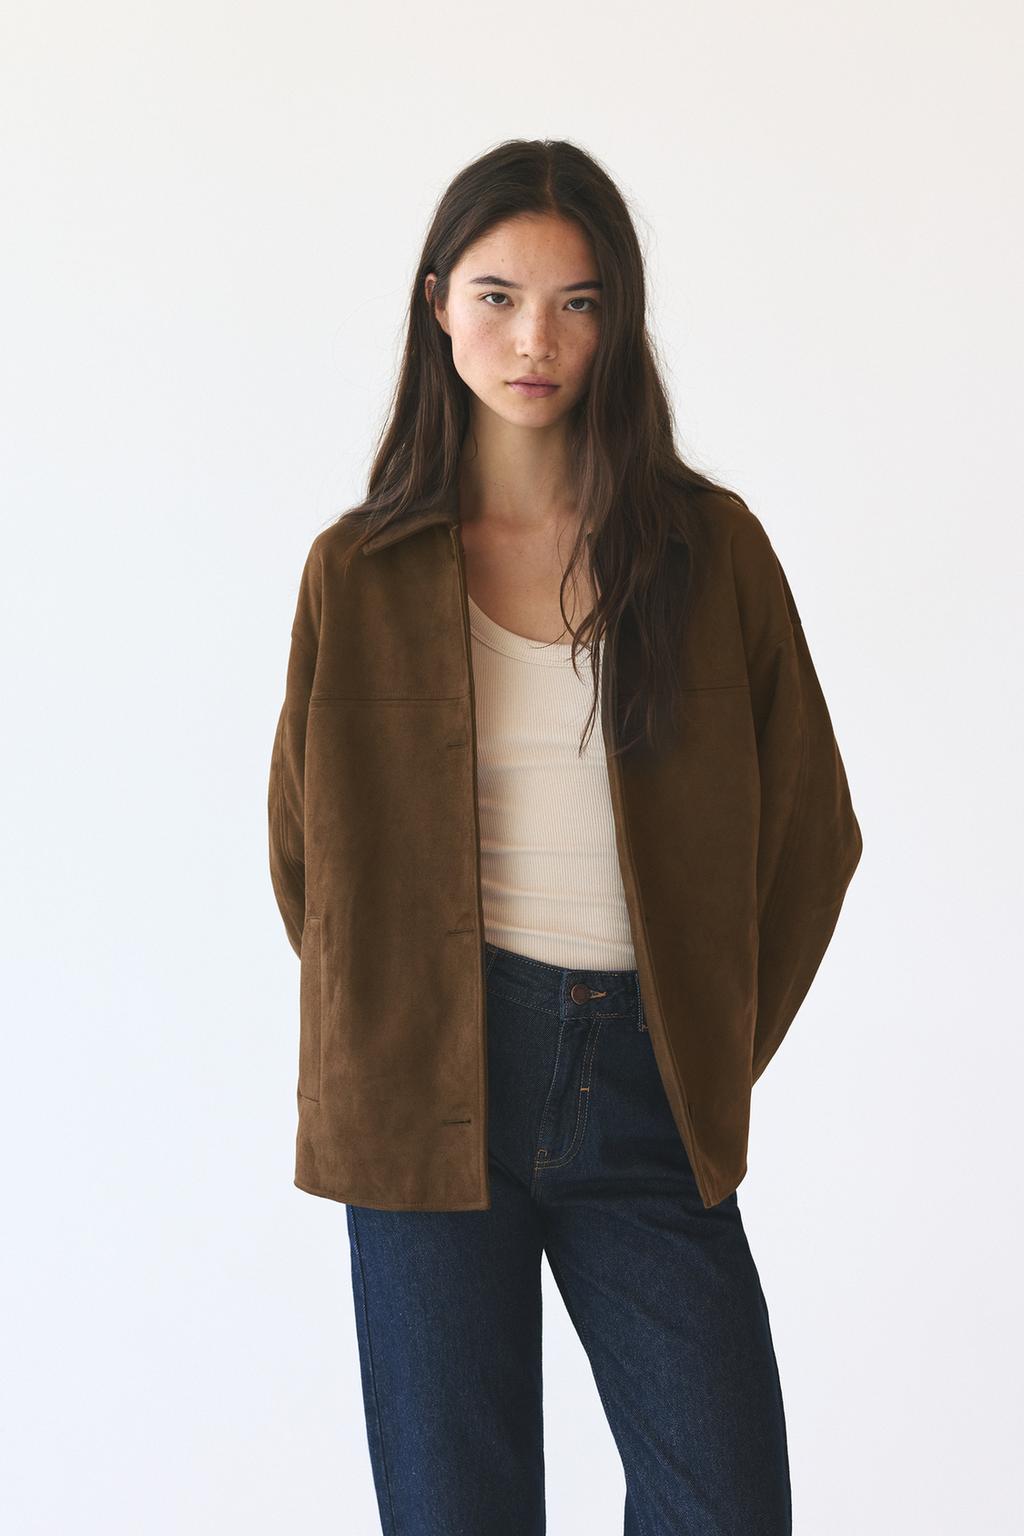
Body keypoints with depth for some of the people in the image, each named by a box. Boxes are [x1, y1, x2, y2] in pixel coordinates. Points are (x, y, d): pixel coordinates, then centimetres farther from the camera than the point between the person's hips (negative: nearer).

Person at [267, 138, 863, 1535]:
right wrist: (373, 1043, 7)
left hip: (646, 1095, 1)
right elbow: (305, 844, 13)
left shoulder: (711, 545, 3)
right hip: (429, 1101, 0)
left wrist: (723, 1053, 5)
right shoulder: (361, 570, 4)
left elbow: (810, 827, 8)